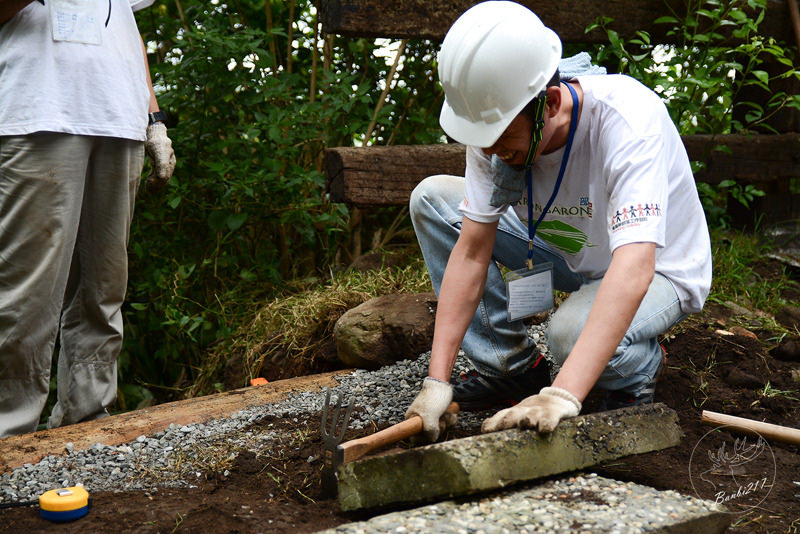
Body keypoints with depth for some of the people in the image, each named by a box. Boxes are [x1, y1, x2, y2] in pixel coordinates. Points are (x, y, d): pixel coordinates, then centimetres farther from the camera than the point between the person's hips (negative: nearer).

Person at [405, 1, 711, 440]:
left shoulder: (628, 121, -36)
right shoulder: (497, 124, -19)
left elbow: (633, 271, -46)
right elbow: (471, 252, -19)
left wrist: (563, 395, -56)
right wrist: (437, 379, -25)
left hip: (658, 272, -5)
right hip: (569, 254, 6)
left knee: (572, 331, -39)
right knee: (431, 198, -9)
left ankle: (639, 370, 0)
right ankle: (512, 367, -2)